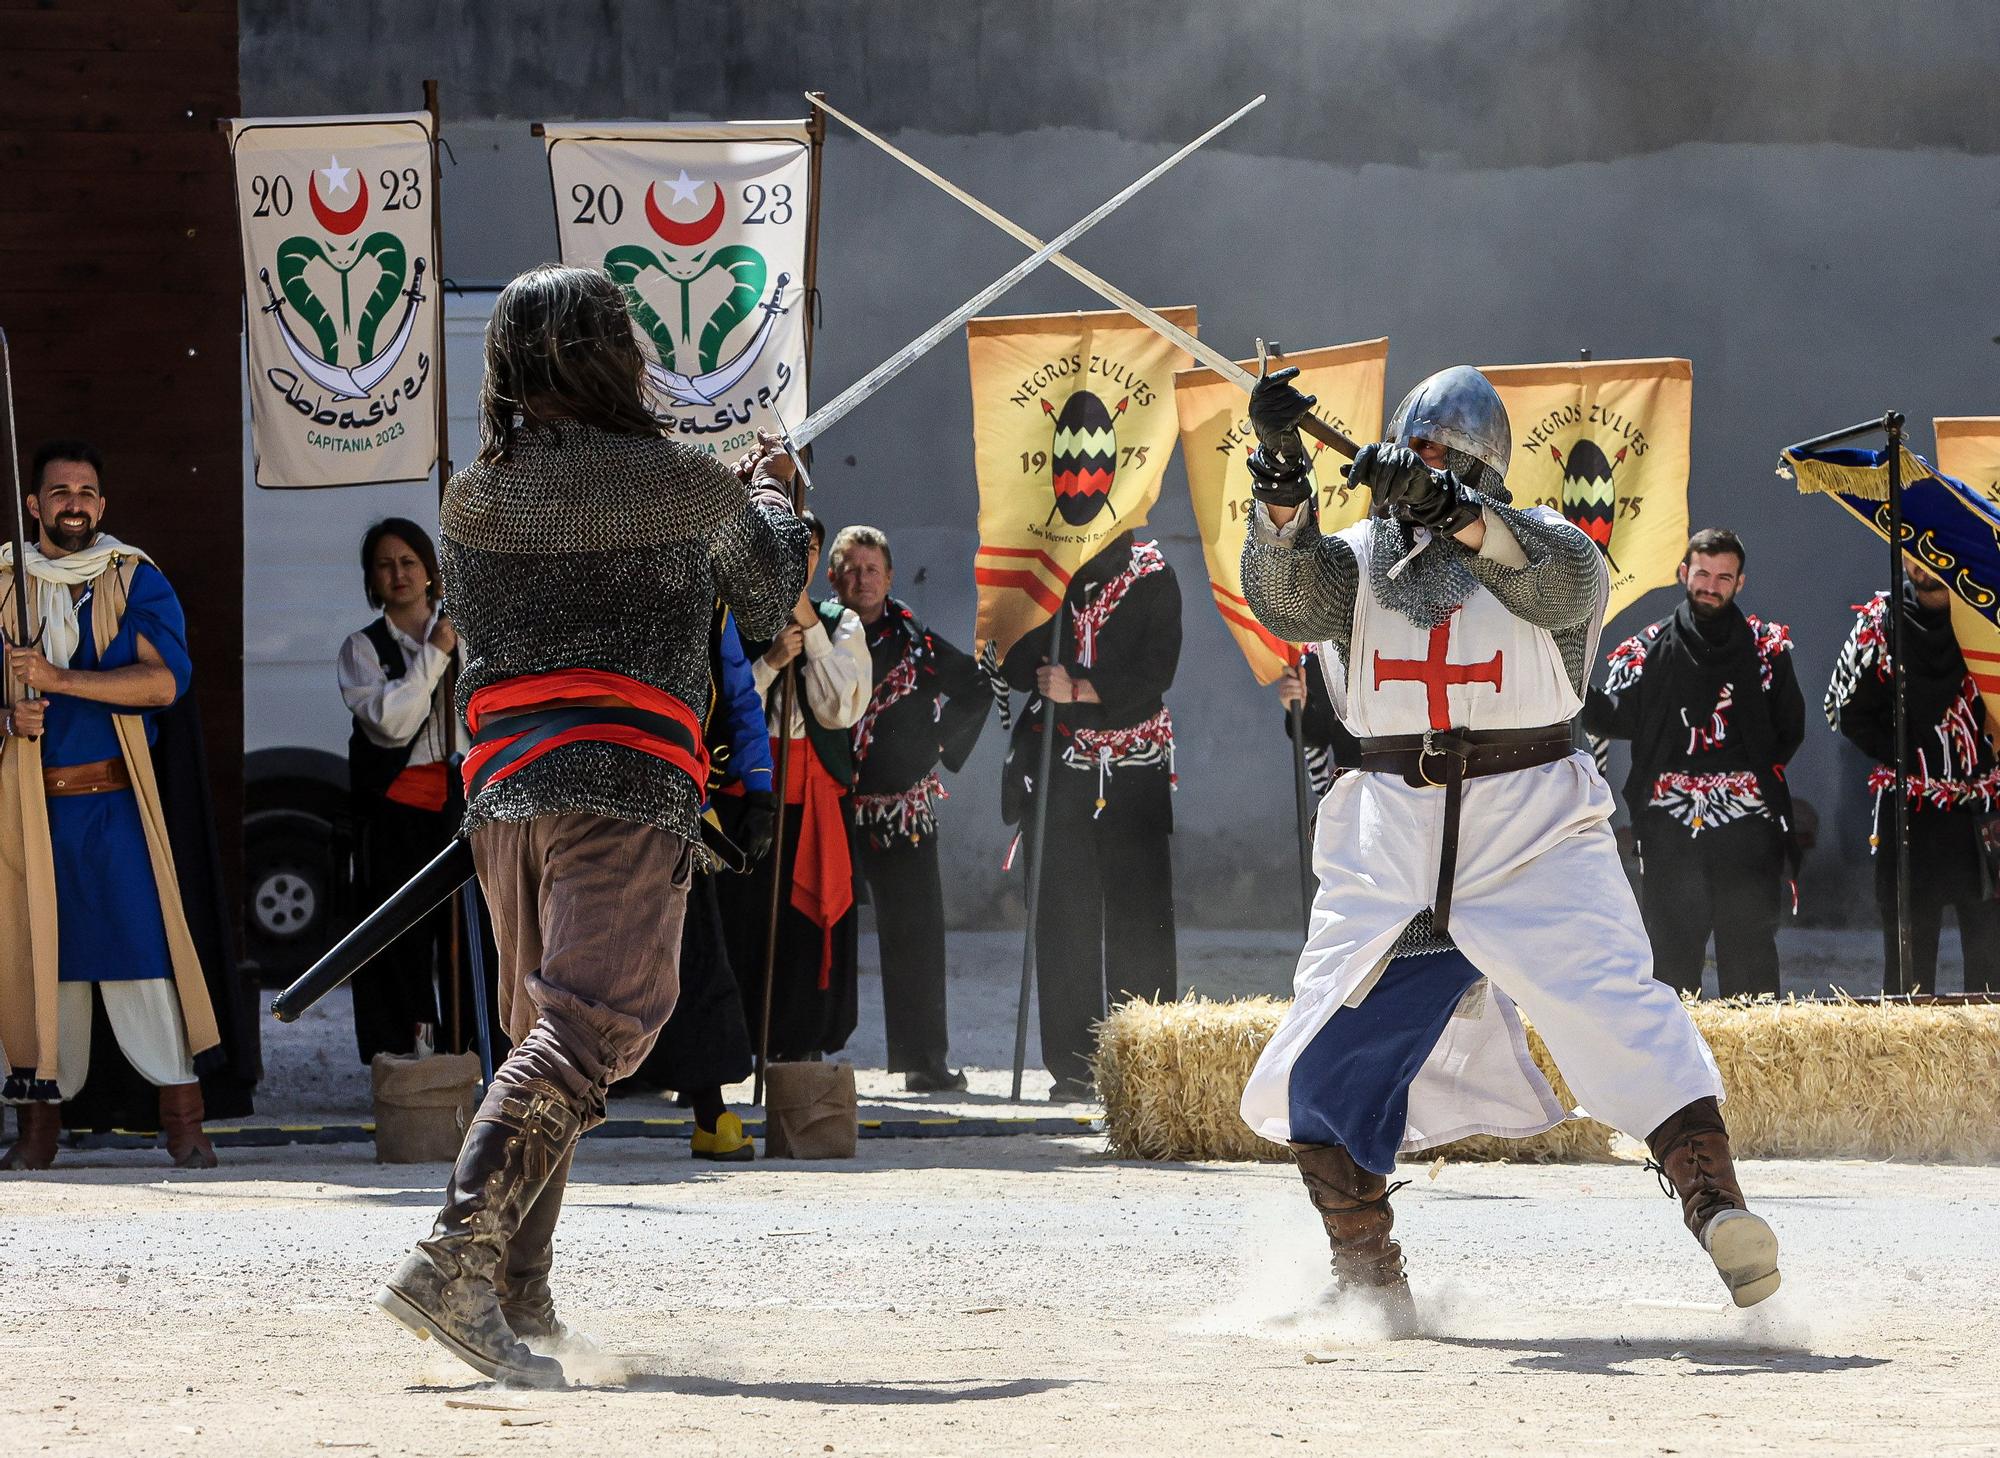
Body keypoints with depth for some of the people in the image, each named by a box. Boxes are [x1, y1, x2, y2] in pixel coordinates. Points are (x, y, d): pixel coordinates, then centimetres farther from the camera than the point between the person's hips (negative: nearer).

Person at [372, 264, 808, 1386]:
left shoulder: (474, 498, 12)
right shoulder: (687, 484, 0)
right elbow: (770, 601, 17)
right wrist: (774, 497, 39)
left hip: (503, 784, 6)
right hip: (624, 787, -6)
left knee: (546, 1030, 18)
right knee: (595, 1023, -13)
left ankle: (517, 1296, 14)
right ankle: (455, 1259, -30)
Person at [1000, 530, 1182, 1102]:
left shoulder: (1153, 579, 2)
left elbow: (1154, 675, -8)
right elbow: (1012, 663, 5)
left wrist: (1080, 690, -18)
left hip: (1135, 775, -2)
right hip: (1061, 767, 2)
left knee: (1139, 917, -5)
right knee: (1063, 916, -3)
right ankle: (1073, 1066, 1)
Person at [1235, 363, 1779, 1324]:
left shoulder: (1538, 544, 5)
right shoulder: (1356, 560, 11)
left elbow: (1570, 582, -19)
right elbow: (1286, 598, -9)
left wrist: (1452, 509, -33)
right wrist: (1281, 476, -26)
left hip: (1536, 828, -3)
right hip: (1393, 837, 3)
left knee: (1616, 1008, -21)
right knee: (1330, 1058, 2)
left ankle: (1716, 1208, -29)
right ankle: (1368, 1283, 15)